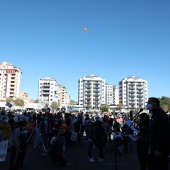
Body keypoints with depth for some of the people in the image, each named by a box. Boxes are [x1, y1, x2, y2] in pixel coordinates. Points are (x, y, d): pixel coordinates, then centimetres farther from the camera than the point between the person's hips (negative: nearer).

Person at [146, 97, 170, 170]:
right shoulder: (154, 115, 15)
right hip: (153, 149, 10)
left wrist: (159, 149, -24)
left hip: (159, 150, -9)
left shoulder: (161, 115, -16)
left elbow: (163, 134, -23)